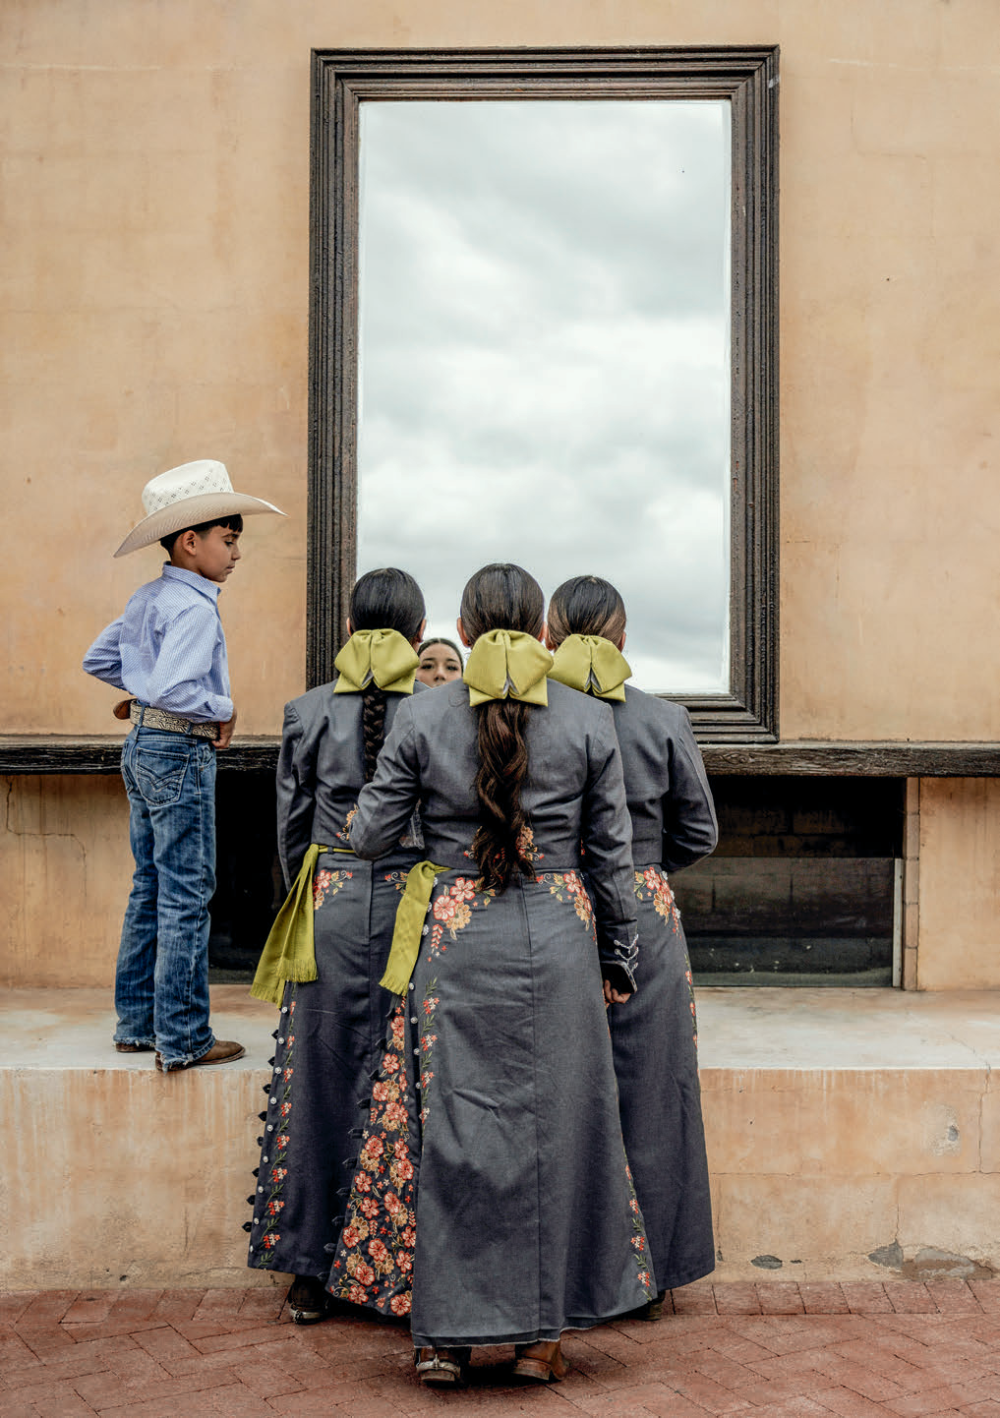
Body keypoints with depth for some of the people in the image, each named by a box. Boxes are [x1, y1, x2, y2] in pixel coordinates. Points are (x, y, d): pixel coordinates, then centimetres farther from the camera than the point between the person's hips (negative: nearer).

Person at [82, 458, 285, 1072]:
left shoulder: (147, 598, 11)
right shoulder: (194, 608, -18)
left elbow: (98, 660, 20)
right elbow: (174, 691, -29)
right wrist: (224, 709, -13)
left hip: (143, 746, 10)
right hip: (182, 752, -10)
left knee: (150, 888, 15)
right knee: (187, 896, -3)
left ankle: (136, 1022, 23)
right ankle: (182, 1039, 3)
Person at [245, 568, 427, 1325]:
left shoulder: (309, 712, 1)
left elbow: (292, 828, 6)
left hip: (331, 907, 1)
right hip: (418, 905, -1)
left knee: (322, 1079, 9)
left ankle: (312, 1274, 18)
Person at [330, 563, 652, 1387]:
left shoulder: (422, 717, -3)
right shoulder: (590, 720, -1)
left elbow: (371, 835, 2)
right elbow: (613, 855, 3)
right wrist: (618, 961, 12)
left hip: (455, 938, 0)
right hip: (558, 938, 1)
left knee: (451, 1122, 8)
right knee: (553, 1122, 11)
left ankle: (444, 1334, 15)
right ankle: (541, 1332, 20)